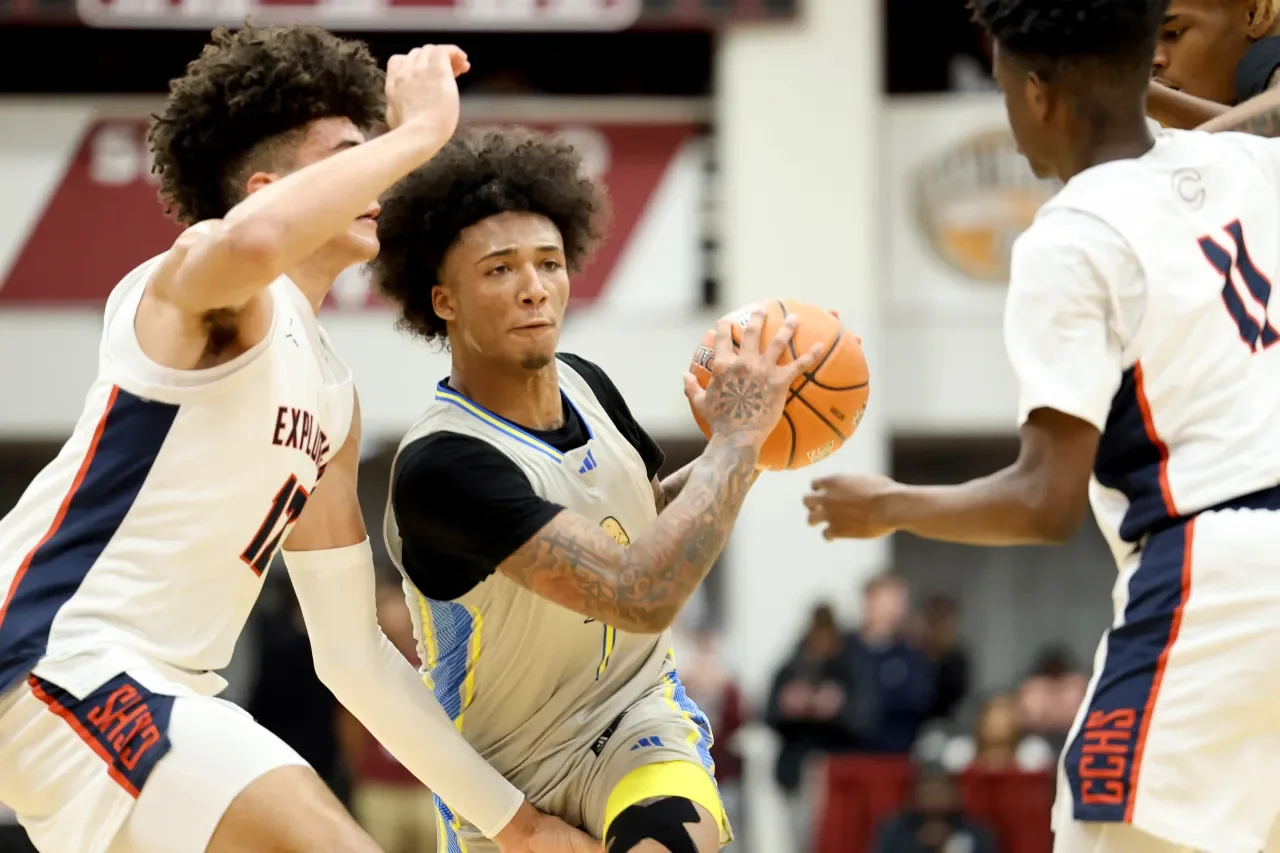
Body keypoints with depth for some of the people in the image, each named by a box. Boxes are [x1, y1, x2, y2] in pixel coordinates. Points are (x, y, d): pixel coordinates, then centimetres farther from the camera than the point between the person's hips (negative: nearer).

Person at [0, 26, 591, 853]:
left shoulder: (332, 396, 19)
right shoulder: (197, 280, -7)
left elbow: (353, 651, 22)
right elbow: (252, 241, -36)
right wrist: (419, 130, -23)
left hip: (160, 692, 11)